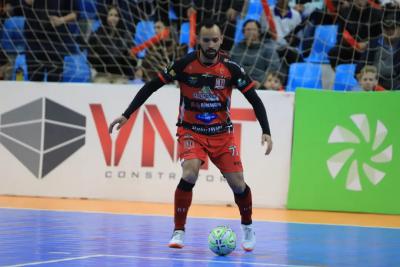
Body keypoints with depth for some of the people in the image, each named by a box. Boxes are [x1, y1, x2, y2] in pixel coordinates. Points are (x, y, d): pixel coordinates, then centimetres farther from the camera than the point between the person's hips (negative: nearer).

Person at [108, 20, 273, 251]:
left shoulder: (231, 68, -11)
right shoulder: (184, 64, -13)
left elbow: (255, 100, -6)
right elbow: (151, 87, -7)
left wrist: (266, 132, -17)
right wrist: (127, 115, -13)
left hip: (222, 133, 1)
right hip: (191, 131, -1)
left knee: (237, 183, -4)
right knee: (190, 174, -26)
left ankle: (248, 228, 25)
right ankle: (179, 232, -13)